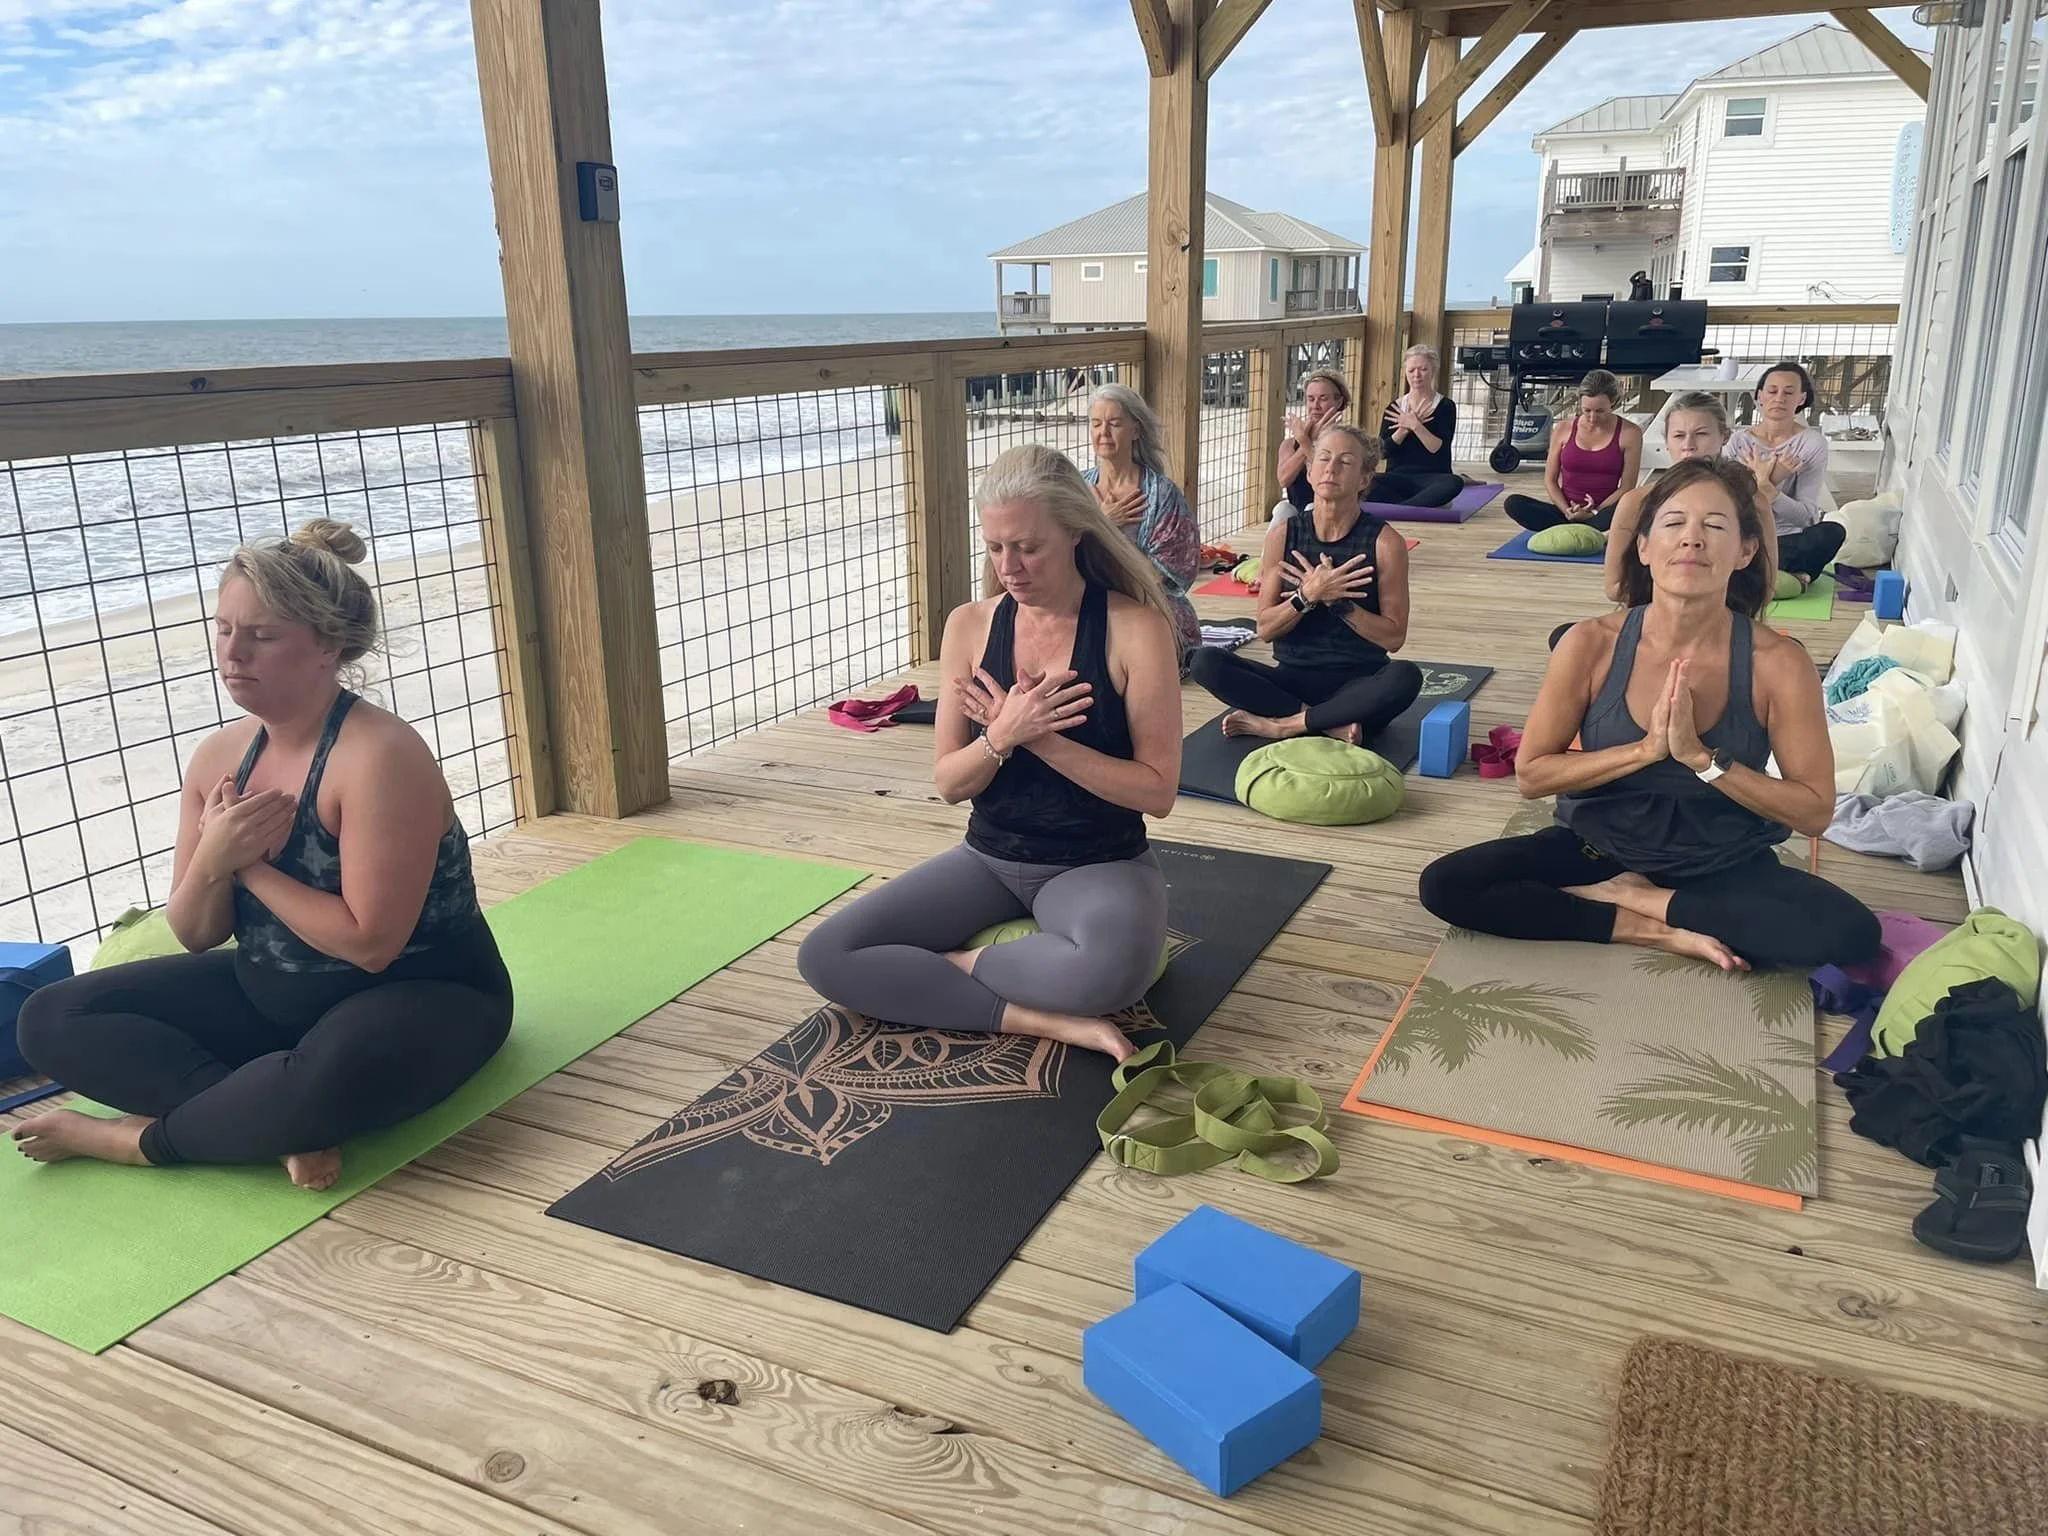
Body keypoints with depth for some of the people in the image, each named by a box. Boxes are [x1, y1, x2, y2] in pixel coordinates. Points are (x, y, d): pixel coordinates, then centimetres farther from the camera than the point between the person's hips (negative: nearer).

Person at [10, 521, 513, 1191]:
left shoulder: (378, 756, -23)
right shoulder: (219, 756, -1)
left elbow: (370, 943, -25)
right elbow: (196, 935, 4)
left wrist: (250, 864, -17)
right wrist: (212, 861, -18)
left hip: (419, 999, -8)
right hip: (268, 994, 8)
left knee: (328, 1078, -41)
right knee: (51, 1020, -3)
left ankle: (141, 1137, -11)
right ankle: (282, 1124, -20)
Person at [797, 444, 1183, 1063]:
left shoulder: (1134, 627, -13)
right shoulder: (970, 625, -2)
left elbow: (1157, 791, -14)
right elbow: (949, 784, 1)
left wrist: (1037, 738, -22)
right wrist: (1001, 736, -21)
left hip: (1101, 865, -4)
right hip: (990, 859, 4)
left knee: (1111, 970, -40)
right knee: (824, 956, -14)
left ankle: (952, 965, -11)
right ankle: (1038, 1017, -20)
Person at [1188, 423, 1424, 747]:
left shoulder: (1384, 542, -6)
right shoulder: (1283, 534, 1)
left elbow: (1393, 637, -5)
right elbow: (1265, 629, 0)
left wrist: (1338, 602, -18)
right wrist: (1307, 596, -19)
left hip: (1359, 684, -2)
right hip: (1293, 678, 2)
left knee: (1406, 677, -35)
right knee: (1207, 663, -22)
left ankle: (1280, 724, -23)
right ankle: (1333, 724, -23)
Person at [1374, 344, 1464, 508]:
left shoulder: (1445, 406, 5)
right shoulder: (1395, 408, 12)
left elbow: (1438, 448, -8)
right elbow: (1384, 450, 1)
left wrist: (1415, 425, -18)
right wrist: (1405, 427, -13)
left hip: (1432, 477, -2)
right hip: (1397, 478, 2)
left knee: (1454, 483, -37)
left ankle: (1392, 508, -38)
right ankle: (1424, 505, -29)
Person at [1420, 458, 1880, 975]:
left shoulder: (1778, 662, -16)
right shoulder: (1593, 644, -15)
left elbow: (1815, 811, -13)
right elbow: (1530, 774, -10)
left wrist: (1703, 759, -26)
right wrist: (1645, 749, -23)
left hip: (1726, 867, 0)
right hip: (1598, 849, 1)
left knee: (1851, 934, -27)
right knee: (1445, 885, -20)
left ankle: (1636, 897, -10)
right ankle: (1659, 931, -15)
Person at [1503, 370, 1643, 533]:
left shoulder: (1629, 433, -1)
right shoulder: (1564, 429, 4)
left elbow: (1627, 488, -4)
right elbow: (1550, 480, 6)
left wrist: (1593, 513, -17)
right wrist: (1567, 511, -12)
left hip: (1601, 513, -3)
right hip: (1566, 512, 3)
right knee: (1513, 504, -25)